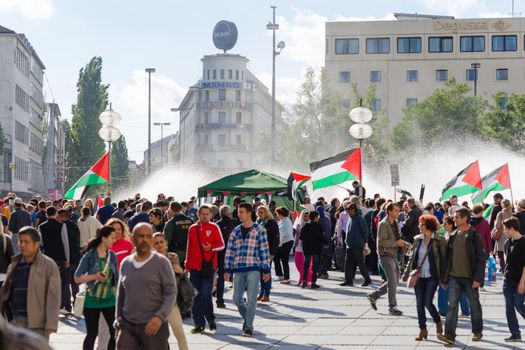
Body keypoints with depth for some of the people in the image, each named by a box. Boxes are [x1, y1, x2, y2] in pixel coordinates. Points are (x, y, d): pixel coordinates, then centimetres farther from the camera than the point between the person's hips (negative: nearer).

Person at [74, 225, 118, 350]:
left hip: (110, 300, 4)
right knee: (92, 334, 4)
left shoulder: (112, 256, 4)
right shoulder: (90, 256, -9)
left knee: (115, 331, -1)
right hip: (92, 301, -4)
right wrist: (95, 276, -22)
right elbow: (77, 278, -9)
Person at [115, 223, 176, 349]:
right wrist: (118, 321, 15)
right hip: (127, 326, 4)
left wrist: (160, 317, -22)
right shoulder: (125, 263, 9)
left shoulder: (162, 262, -5)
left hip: (154, 326, -4)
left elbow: (171, 293, -9)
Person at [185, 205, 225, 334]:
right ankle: (199, 324, 9)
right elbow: (189, 248, 17)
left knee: (205, 294, -11)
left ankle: (211, 320, 10)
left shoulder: (214, 227, 2)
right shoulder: (192, 228, 11)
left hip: (208, 266, -3)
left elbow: (221, 245, 3)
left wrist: (211, 247, -17)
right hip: (194, 267, 3)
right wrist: (187, 265, 15)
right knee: (195, 296, 2)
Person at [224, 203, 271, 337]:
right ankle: (247, 319, 28)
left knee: (251, 299, -5)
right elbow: (230, 251, 10)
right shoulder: (236, 231, 10)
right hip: (238, 270, 4)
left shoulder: (259, 230, 0)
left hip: (253, 269, -4)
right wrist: (227, 270, 6)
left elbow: (264, 250, 0)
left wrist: (266, 270, -2)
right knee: (237, 298, 5)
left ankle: (248, 327, 1)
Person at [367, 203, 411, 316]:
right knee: (392, 281, -8)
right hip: (385, 255, -9)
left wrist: (403, 244, 2)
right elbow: (382, 241, -22)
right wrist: (397, 243, -19)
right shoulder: (384, 224, -15)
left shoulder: (395, 223, 13)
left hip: (393, 255, 9)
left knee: (394, 281, 13)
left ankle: (373, 296, 25)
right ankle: (392, 307, 0)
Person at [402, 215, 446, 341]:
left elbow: (443, 259, -3)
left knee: (428, 303, -10)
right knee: (419, 303, 3)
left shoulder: (439, 240, -5)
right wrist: (407, 272, 12)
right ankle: (422, 329, 11)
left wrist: (443, 277, -7)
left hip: (432, 276, -5)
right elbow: (412, 257, 17)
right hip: (418, 276, 5)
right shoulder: (417, 239, 9)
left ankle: (438, 321, 17)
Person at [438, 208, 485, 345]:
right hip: (454, 277, 4)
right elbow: (447, 258, 12)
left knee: (474, 305, 10)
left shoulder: (475, 237, -7)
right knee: (452, 305, -5)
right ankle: (449, 335, -11)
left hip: (469, 277, -4)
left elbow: (480, 259, -10)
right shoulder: (453, 237, 8)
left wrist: (478, 279, -16)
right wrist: (445, 278, 10)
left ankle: (477, 332, 24)